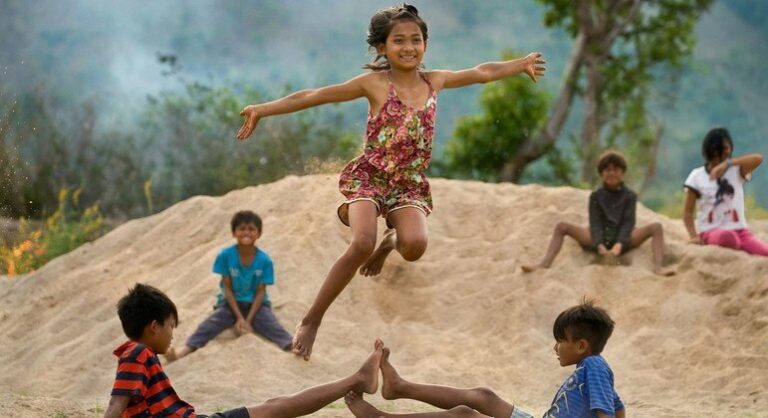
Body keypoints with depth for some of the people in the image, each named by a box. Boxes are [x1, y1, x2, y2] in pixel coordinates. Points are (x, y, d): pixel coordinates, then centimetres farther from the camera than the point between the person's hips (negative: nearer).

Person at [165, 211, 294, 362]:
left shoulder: (264, 260, -12)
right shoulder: (225, 255, -13)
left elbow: (260, 292, -10)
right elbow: (228, 289, -10)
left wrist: (248, 320, -20)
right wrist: (239, 318, -18)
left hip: (255, 304, 0)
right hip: (231, 303, 0)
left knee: (272, 325, -28)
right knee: (208, 326, -24)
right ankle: (185, 349, -46)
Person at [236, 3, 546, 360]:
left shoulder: (434, 81, 5)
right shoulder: (374, 83, -7)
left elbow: (483, 73, 19)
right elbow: (312, 97, -9)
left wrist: (523, 63, 20)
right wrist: (263, 110, -15)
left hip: (409, 184, 3)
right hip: (368, 176, -3)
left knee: (415, 245, -26)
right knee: (362, 243, -29)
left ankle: (390, 242, 15)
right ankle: (310, 321, -16)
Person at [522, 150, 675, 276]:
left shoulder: (629, 196, 5)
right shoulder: (596, 196, 7)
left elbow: (628, 222, -8)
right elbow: (595, 223, -4)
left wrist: (619, 244, -28)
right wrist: (599, 245, -24)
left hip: (622, 239, -1)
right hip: (600, 239, 1)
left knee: (656, 227, -24)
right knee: (562, 227, -16)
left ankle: (658, 267, -42)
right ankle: (545, 264, -30)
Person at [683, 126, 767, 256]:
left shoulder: (736, 171, 6)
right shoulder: (697, 176, 3)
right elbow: (688, 212, 3)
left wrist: (727, 163, -26)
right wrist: (694, 236, -14)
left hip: (739, 231, 1)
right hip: (711, 232, -1)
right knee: (727, 236, -39)